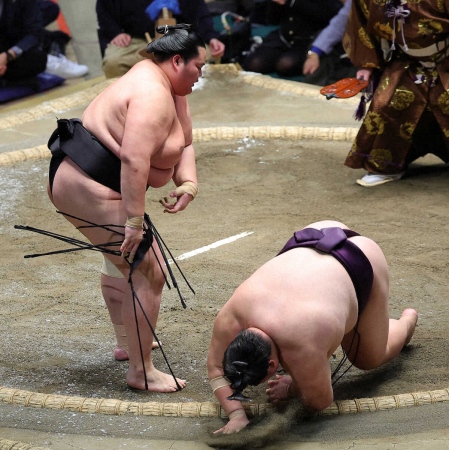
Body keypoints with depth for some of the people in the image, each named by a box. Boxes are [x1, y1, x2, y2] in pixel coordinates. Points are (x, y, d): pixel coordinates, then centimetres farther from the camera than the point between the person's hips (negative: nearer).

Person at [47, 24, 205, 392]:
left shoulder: (170, 88, 11)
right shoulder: (152, 96, -22)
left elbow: (184, 143, 11)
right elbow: (134, 160, -30)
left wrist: (188, 183, -8)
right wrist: (134, 220, -30)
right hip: (89, 188, -12)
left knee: (125, 258, 29)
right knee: (148, 273, -10)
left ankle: (129, 342, 46)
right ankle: (141, 372, -5)